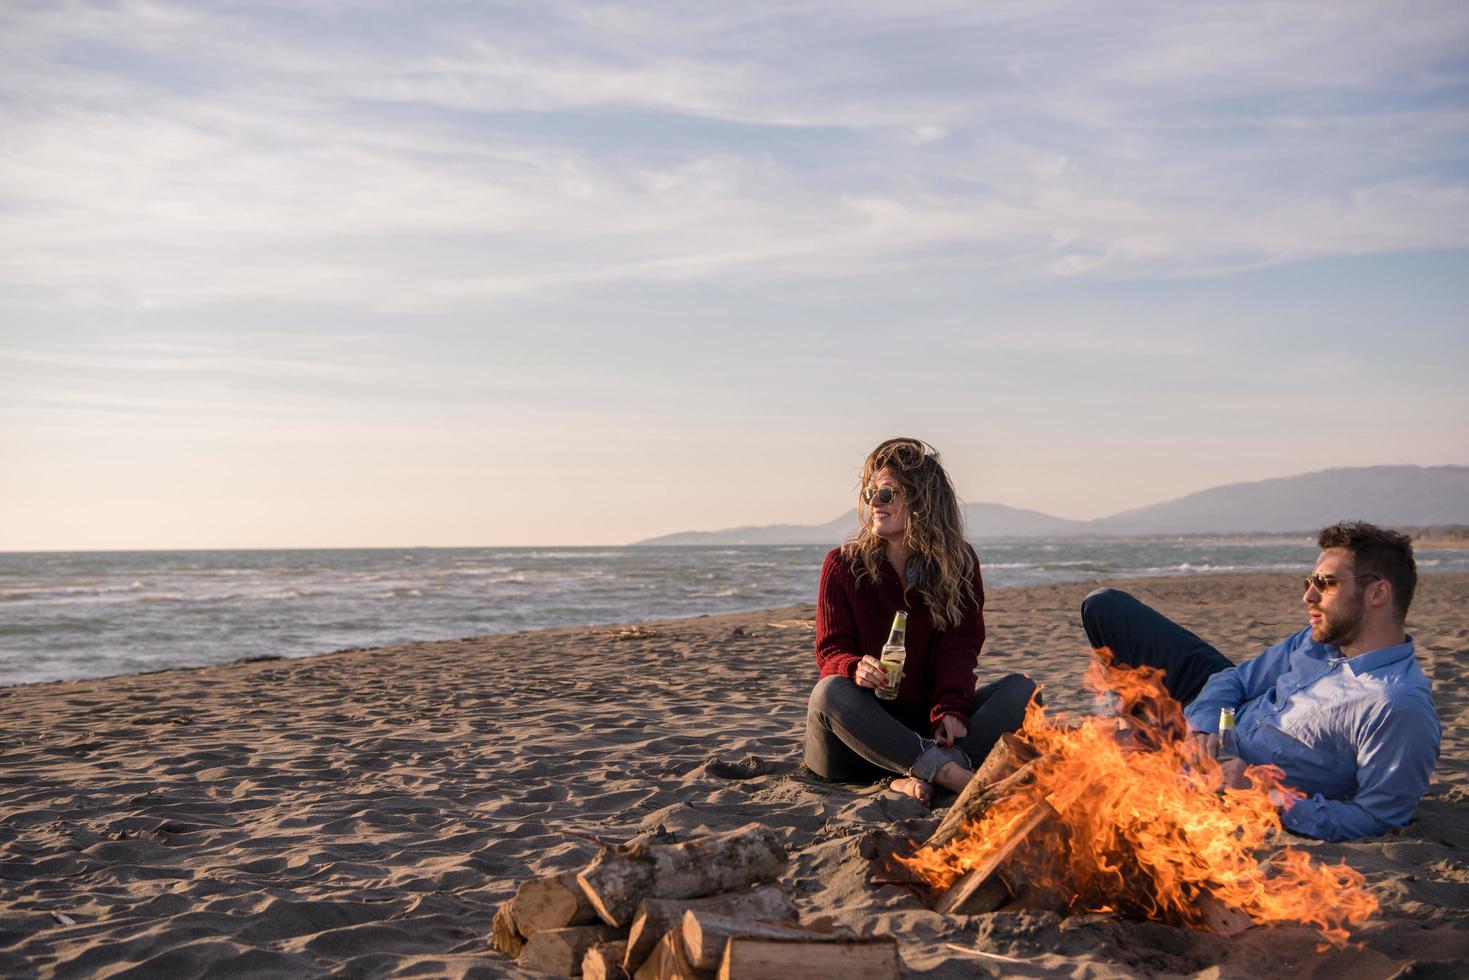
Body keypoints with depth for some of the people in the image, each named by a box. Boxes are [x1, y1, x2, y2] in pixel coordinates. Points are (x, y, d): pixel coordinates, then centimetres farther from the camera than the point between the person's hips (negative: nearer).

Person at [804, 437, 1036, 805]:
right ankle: (955, 773, -46)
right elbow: (831, 650, -5)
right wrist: (855, 668, -32)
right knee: (830, 691, -35)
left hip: (931, 721, 2)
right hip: (866, 726, -1)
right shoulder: (842, 564, 3)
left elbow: (960, 644, -5)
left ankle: (919, 776, -43)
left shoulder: (959, 562, 6)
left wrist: (950, 709, -26)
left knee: (1022, 689, -20)